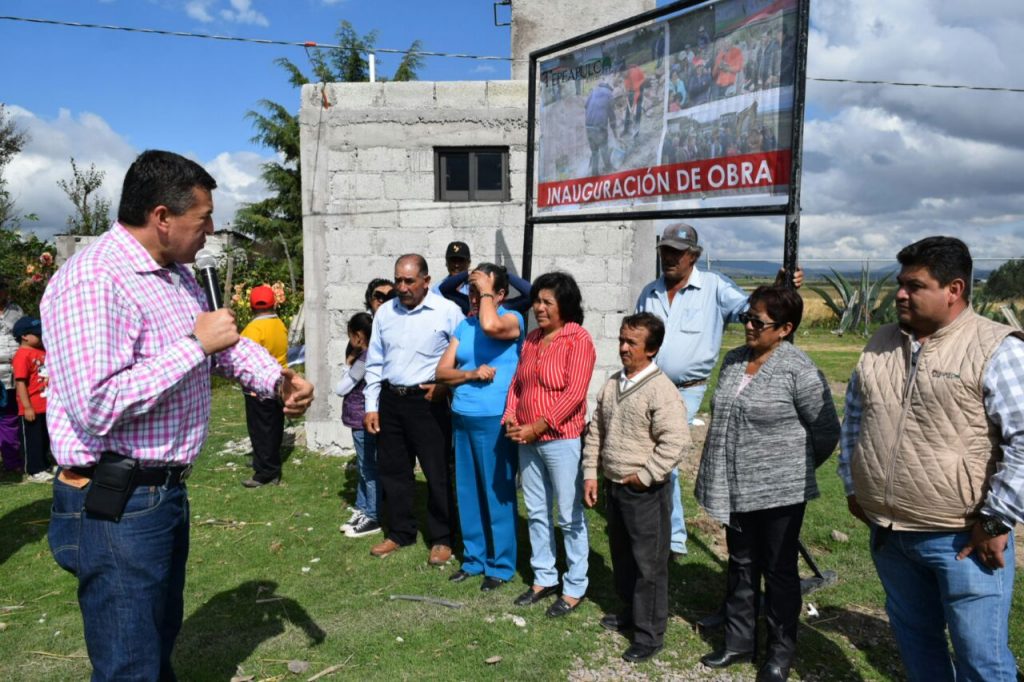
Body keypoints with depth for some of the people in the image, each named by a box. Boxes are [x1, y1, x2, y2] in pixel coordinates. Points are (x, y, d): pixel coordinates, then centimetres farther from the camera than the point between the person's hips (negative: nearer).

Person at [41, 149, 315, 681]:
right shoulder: (93, 281, -22)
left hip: (168, 492, 10)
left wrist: (276, 379, 0)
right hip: (116, 506, -10)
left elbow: (223, 345, 20)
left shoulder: (178, 275, 10)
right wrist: (195, 345, -24)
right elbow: (95, 407, -31)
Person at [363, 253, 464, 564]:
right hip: (390, 400, 5)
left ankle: (441, 539, 20)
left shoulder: (448, 311, -8)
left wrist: (445, 385, -13)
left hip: (427, 401, -5)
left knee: (437, 472, 4)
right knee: (392, 469, 14)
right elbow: (374, 363, 10)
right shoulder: (385, 312, 7)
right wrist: (371, 406, 8)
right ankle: (400, 532, 31)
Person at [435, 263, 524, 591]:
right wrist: (471, 374, -11)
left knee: (497, 493, 3)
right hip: (462, 417, 7)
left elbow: (490, 326, -32)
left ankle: (501, 565, 16)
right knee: (467, 491, 14)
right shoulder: (464, 325, 11)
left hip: (494, 420, -6)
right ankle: (473, 558, 28)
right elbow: (442, 371, 7)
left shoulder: (512, 319, -7)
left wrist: (486, 291, -16)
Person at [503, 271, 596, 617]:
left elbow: (574, 393, -18)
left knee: (570, 516, 4)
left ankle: (575, 588, 18)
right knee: (535, 513, 15)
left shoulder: (578, 339, -11)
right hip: (528, 440, 7)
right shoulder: (532, 338, 11)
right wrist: (511, 418, -3)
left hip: (561, 440, -7)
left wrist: (537, 427, -18)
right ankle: (544, 578, 30)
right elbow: (517, 383, 13)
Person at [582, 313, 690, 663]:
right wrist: (591, 473, 7)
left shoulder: (662, 390, -18)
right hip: (613, 486, 8)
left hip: (645, 491, -8)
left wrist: (645, 476, -19)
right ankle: (631, 611, 41)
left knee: (649, 562, 4)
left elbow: (676, 442, -23)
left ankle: (650, 634, 17)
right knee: (621, 555, 22)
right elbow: (595, 431, 12)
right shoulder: (612, 384, 6)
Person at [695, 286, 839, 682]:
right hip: (735, 489, 6)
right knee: (741, 567, 17)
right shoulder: (733, 361, 5)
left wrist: (797, 469, 1)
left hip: (779, 491, -6)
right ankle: (739, 642, 32)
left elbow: (826, 433, -10)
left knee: (779, 571, 9)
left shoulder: (799, 370, -16)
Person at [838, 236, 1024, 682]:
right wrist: (852, 484, 14)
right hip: (887, 532, 6)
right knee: (914, 640, 21)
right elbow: (854, 415, 17)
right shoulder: (882, 343, 7)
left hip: (963, 539, -5)